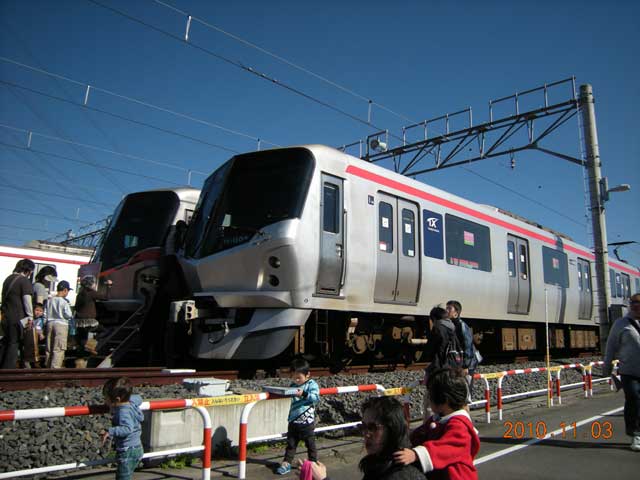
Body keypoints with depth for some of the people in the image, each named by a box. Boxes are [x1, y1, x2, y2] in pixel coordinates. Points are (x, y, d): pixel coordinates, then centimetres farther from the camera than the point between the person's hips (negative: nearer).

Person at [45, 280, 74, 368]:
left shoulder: (50, 300, 5)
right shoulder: (64, 301, -12)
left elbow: (46, 313, 8)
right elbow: (68, 314, -12)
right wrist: (71, 316, 9)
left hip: (50, 323, 6)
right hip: (61, 324, -6)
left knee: (49, 348, 15)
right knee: (59, 349, -4)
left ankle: (48, 366, 23)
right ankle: (55, 368, -8)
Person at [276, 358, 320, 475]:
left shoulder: (311, 384, -11)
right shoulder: (293, 385, 7)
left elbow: (316, 397, -22)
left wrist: (304, 394, -33)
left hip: (306, 421, -5)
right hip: (293, 420, 5)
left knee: (310, 443, 9)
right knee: (291, 443, 13)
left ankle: (313, 463, 23)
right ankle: (286, 463, 22)